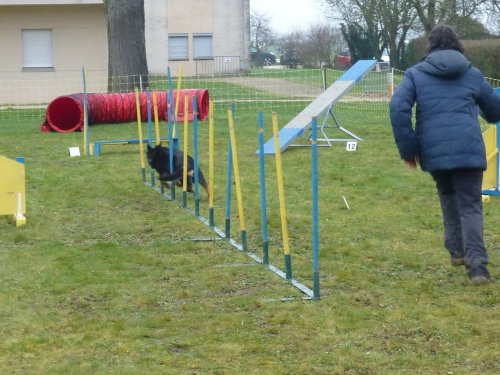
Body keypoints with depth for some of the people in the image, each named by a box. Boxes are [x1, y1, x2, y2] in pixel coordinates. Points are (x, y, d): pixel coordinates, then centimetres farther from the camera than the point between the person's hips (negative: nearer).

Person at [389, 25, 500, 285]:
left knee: (448, 196, 25)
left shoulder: (416, 73, 9)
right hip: (468, 149, -1)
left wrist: (408, 149, 0)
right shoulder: (472, 74, 14)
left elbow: (398, 107, -6)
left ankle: (457, 250, 22)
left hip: (433, 151, 1)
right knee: (470, 205, 0)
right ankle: (477, 265, -14)